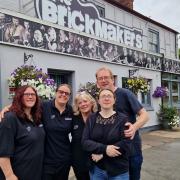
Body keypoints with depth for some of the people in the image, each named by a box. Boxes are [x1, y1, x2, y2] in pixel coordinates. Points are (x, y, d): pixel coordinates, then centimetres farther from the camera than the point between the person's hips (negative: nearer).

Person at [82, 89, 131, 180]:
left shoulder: (122, 119, -8)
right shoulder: (91, 119, 0)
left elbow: (125, 144, -15)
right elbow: (85, 142, -7)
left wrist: (101, 154, -16)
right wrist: (104, 149, -22)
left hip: (119, 170, -2)